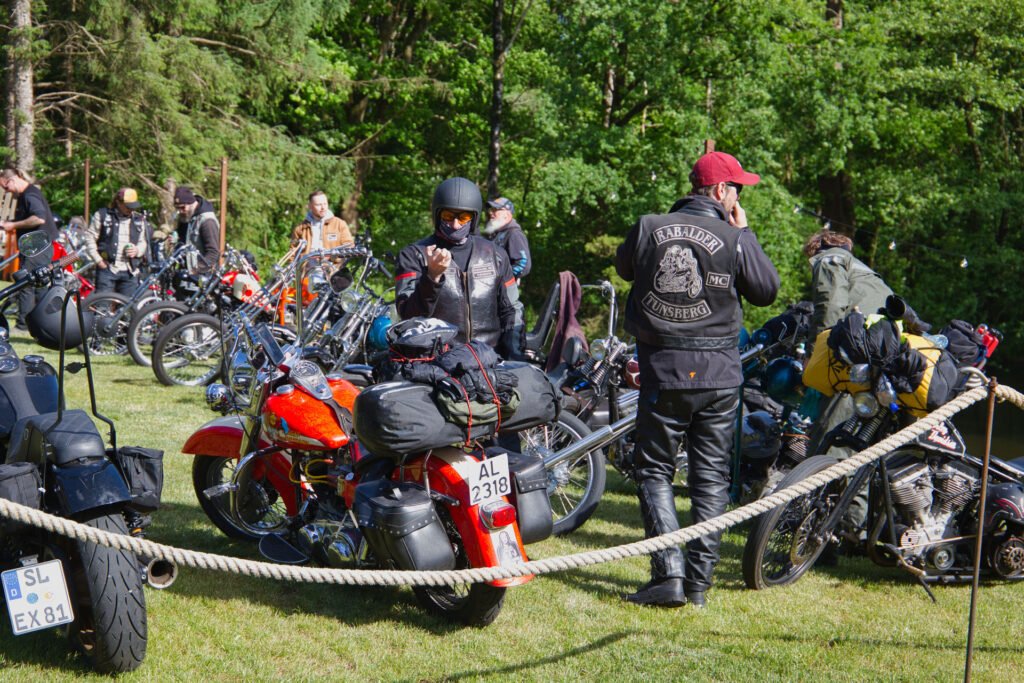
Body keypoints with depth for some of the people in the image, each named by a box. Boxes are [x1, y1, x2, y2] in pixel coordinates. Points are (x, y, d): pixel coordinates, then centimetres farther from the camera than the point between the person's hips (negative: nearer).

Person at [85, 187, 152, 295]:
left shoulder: (139, 220, 13)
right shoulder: (102, 215, 3)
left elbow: (143, 242, 20)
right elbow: (90, 237, 4)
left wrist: (137, 251, -4)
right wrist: (98, 259, -6)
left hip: (129, 271, 3)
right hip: (107, 269, -3)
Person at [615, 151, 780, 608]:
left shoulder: (647, 229, -2)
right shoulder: (737, 239, -7)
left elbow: (623, 267, 17)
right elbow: (767, 291, 5)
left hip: (662, 371, 0)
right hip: (719, 374, 0)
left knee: (655, 471, 8)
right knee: (711, 477, 9)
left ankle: (669, 575, -5)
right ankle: (699, 583, 10)